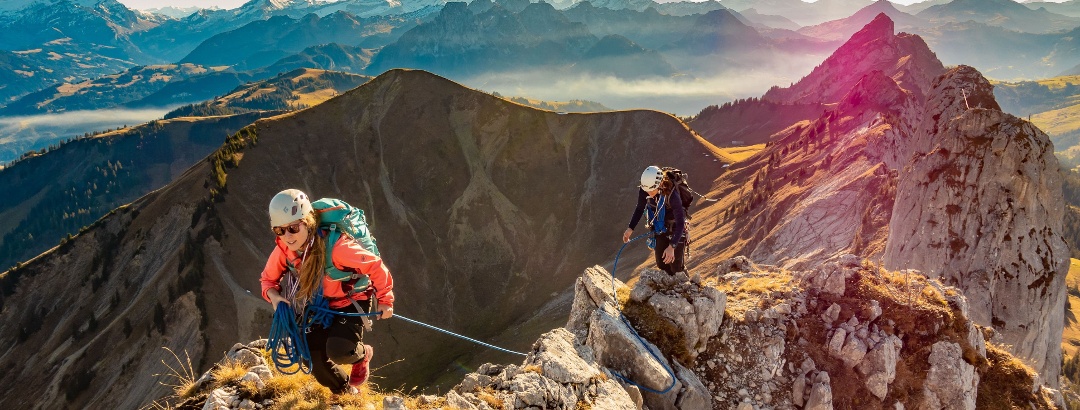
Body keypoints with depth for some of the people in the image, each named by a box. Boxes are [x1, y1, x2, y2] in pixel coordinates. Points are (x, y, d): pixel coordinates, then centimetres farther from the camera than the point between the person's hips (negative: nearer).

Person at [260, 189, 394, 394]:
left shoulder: (335, 246, -35)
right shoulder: (283, 250, -17)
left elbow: (376, 266, -25)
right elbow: (269, 279, 2)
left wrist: (385, 300, -14)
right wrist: (274, 295, -20)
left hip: (352, 303, -6)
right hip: (322, 307, 6)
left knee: (337, 350, -28)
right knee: (315, 360, 1)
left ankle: (362, 354, 11)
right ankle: (348, 394, 32)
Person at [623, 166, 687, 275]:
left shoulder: (672, 195, -36)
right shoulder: (644, 190, -21)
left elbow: (680, 223, -34)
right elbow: (640, 208, -1)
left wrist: (672, 246, -42)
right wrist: (630, 229, -10)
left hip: (675, 229, -4)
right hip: (659, 229, 5)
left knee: (676, 267, -3)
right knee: (662, 266, 8)